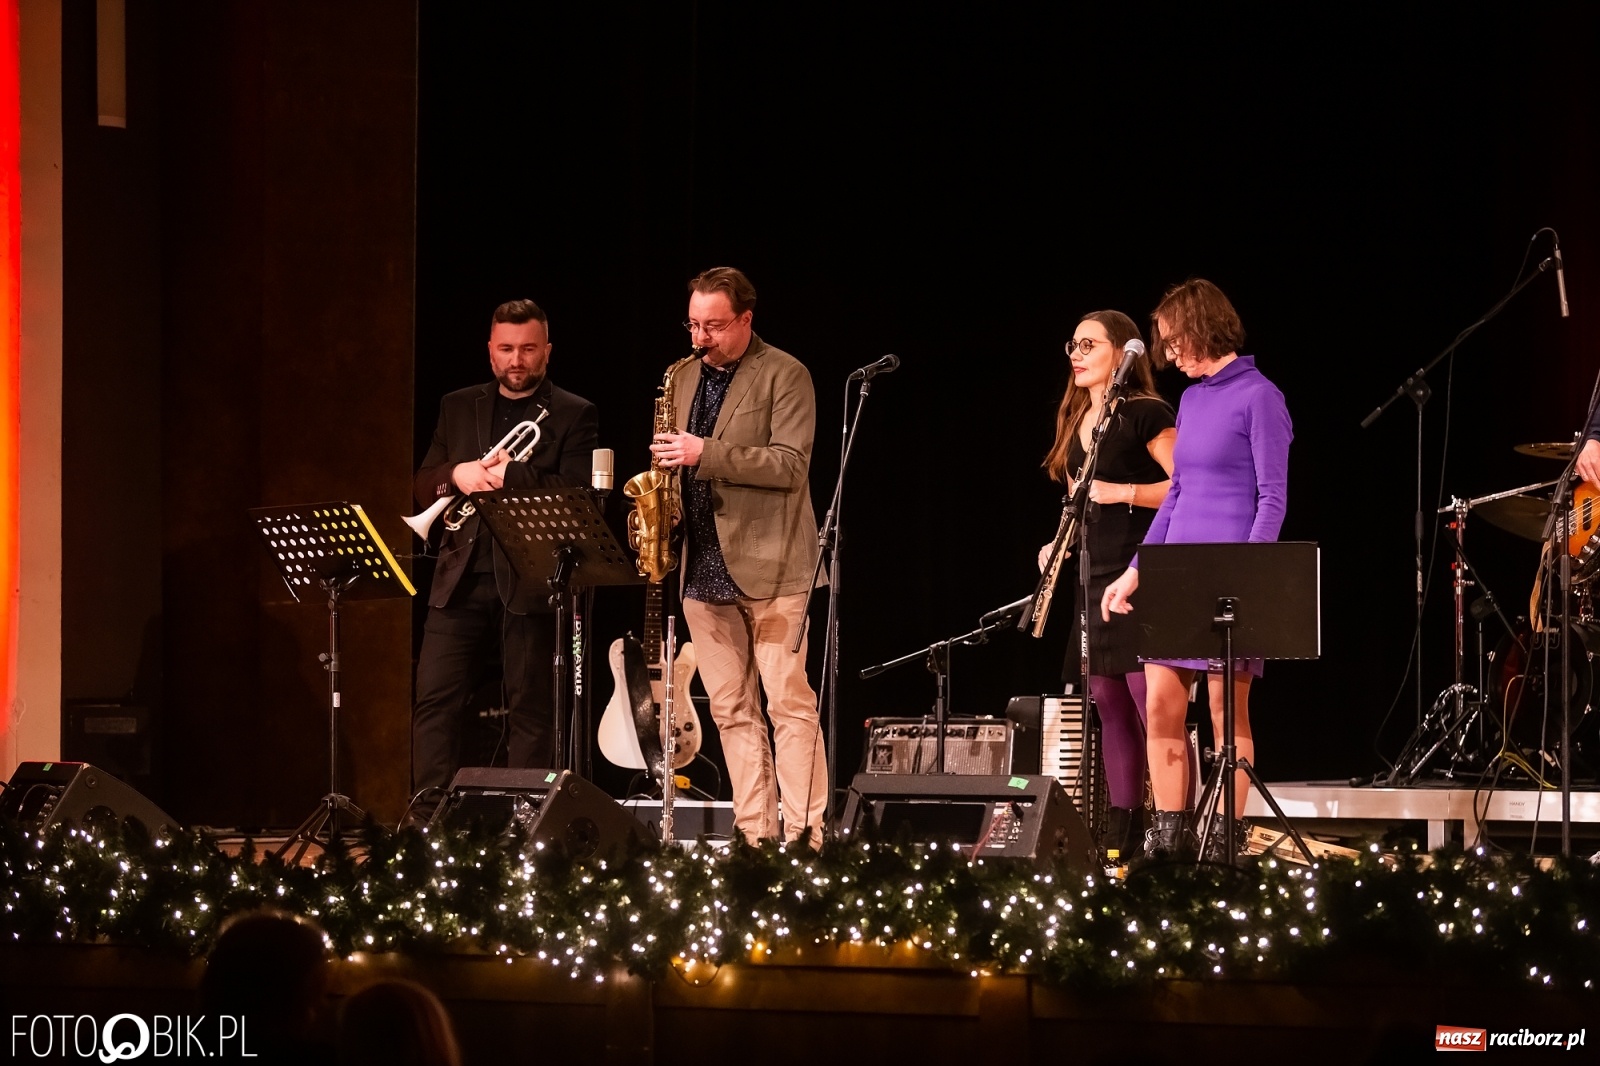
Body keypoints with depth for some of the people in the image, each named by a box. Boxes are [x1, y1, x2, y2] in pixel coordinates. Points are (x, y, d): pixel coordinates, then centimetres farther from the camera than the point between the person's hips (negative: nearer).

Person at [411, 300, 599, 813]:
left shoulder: (574, 415, 5)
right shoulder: (458, 408, 18)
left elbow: (575, 492, -8)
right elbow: (423, 488, 14)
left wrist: (508, 475, -14)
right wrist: (455, 474, -7)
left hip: (532, 579, -3)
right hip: (463, 576, 3)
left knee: (531, 710, -1)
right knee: (434, 702, -4)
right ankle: (429, 820, -2)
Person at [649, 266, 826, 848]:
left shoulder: (784, 375, -4)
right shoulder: (684, 378, 16)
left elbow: (790, 466, -14)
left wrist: (706, 455, -21)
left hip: (770, 567, -6)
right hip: (703, 569, 7)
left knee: (789, 704, -9)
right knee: (731, 711, 5)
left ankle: (804, 837, -10)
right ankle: (755, 837, 7)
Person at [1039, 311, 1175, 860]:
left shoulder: (1145, 414, -7)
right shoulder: (1075, 424, 18)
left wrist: (1122, 492, -19)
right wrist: (1059, 546, 10)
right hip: (1094, 577, 9)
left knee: (1152, 704, -12)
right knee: (1108, 706, 7)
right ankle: (1119, 834, 10)